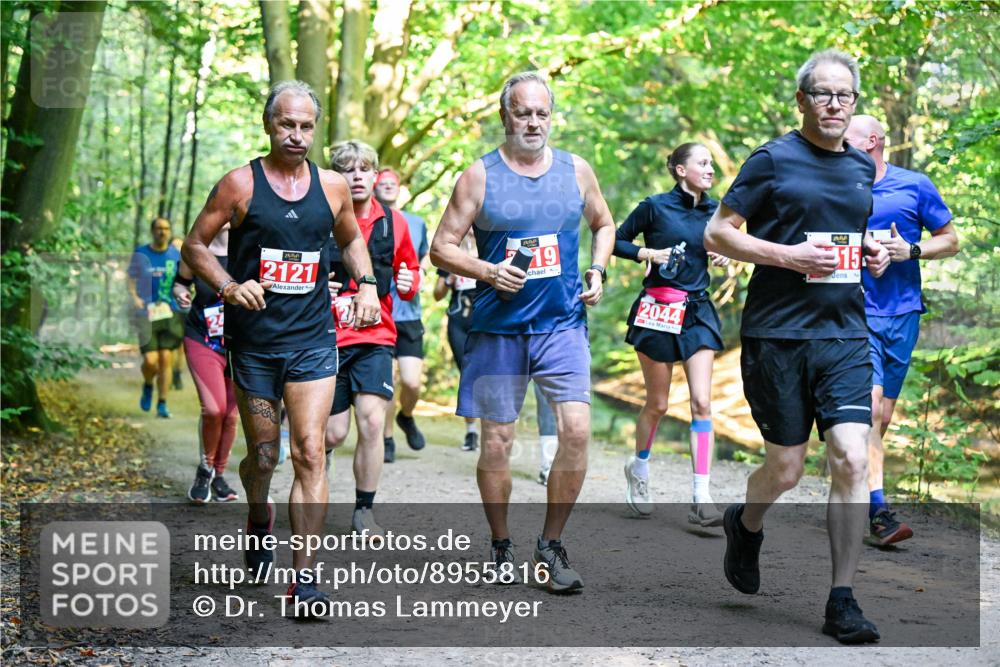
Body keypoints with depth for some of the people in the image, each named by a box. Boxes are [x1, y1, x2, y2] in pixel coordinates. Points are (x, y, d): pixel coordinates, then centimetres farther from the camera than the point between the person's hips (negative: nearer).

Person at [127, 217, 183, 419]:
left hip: (170, 313, 1)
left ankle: (162, 405, 6)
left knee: (166, 359, -4)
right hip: (147, 314, -1)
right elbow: (131, 279, 9)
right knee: (150, 361, -9)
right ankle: (148, 386, 25)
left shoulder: (177, 255, 5)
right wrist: (134, 297, -8)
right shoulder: (141, 254, 3)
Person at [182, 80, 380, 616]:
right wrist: (229, 286, -16)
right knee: (263, 455, 10)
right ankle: (259, 523, 45)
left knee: (309, 453, -11)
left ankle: (304, 580, -8)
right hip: (253, 342, -1)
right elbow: (195, 245, 1)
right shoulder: (240, 184, -3)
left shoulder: (331, 186, 6)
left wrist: (366, 283, 5)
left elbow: (351, 239, 23)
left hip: (313, 340, 1)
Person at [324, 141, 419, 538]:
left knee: (372, 421, -12)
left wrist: (408, 283, -5)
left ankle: (364, 510, 4)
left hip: (375, 336, 2)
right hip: (326, 337, -1)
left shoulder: (393, 222, 4)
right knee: (333, 433, 1)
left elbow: (409, 270, 18)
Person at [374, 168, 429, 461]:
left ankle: (406, 417, 25)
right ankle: (387, 439, 15)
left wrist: (417, 278, 6)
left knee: (412, 382, -7)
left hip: (409, 314, 2)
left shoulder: (417, 224, 11)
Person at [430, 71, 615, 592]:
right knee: (497, 439, 4)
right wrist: (489, 272, -16)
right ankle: (501, 548, 22)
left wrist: (598, 271, 6)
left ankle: (551, 546, 3)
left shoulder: (577, 171, 7)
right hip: (498, 327, -1)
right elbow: (442, 247, 0)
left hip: (563, 322, 2)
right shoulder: (479, 177, -1)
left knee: (576, 429, -12)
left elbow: (604, 224, 23)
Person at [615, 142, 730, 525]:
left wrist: (723, 256, 3)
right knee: (658, 404, 5)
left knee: (702, 402, -7)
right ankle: (638, 469, 33)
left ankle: (701, 499, -10)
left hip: (698, 311, 4)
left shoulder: (713, 210, 8)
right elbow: (617, 240, 3)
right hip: (657, 308, -4)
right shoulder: (655, 206, -5)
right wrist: (646, 253, -13)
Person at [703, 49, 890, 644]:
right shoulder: (773, 160, -3)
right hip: (777, 335, -4)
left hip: (845, 336, 4)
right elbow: (717, 234, -4)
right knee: (786, 470, 4)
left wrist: (875, 253, 8)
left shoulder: (863, 168, 14)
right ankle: (746, 526, 39)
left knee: (852, 461, -10)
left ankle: (843, 603, -2)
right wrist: (789, 256, -15)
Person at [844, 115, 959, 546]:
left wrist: (910, 251, -7)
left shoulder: (915, 187, 5)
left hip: (902, 313, 2)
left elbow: (950, 241, 9)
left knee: (882, 414, 7)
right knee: (869, 405, -17)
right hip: (855, 312, -2)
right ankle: (877, 511, -20)